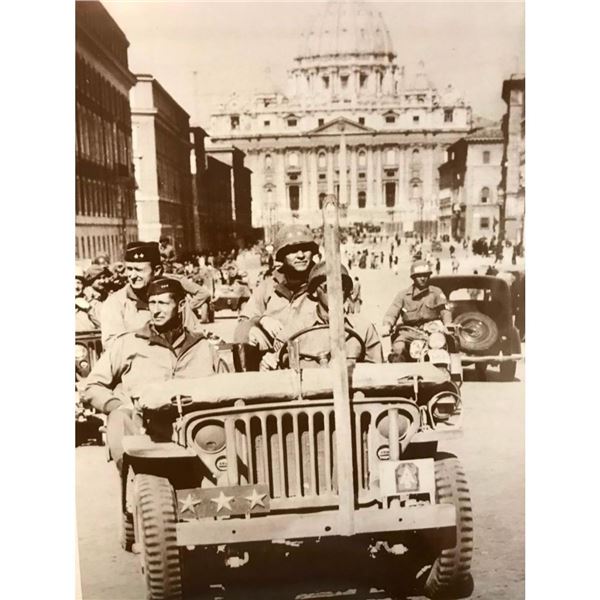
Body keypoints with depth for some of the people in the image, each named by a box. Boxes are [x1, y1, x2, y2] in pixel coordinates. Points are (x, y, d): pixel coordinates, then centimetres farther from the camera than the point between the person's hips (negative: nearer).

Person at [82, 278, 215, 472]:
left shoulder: (199, 346, 20)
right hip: (135, 419, 0)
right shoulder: (127, 342, 19)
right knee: (120, 418, -34)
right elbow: (91, 388, 16)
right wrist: (117, 406, -4)